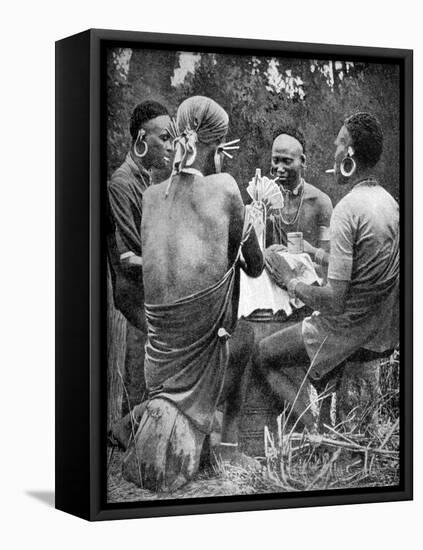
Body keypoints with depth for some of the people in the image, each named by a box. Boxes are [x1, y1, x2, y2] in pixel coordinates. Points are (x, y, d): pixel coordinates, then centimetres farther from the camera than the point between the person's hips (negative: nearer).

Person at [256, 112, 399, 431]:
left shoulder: (348, 210, -24)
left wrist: (289, 280, -11)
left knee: (264, 355, 10)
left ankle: (317, 430, 0)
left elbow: (333, 301, -26)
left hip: (350, 330, -8)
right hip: (387, 330, 8)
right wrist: (315, 253, 19)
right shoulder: (389, 201, 2)